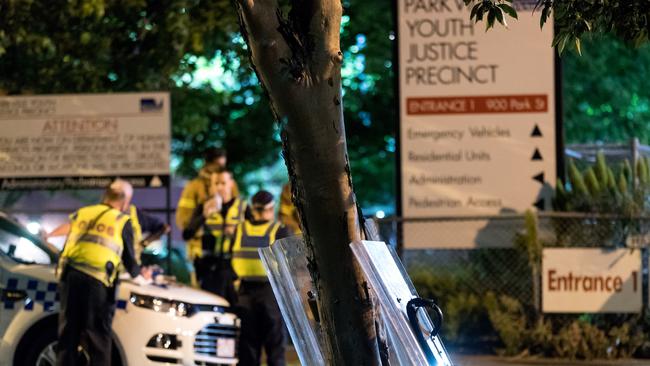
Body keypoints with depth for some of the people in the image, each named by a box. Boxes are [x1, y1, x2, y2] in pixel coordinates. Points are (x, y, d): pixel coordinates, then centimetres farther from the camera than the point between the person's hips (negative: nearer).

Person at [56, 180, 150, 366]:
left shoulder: (81, 213, 20)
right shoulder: (122, 221, 8)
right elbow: (129, 259, 14)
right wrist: (139, 274, 35)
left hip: (69, 274, 4)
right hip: (96, 281, -4)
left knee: (68, 334, 9)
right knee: (98, 337, 3)